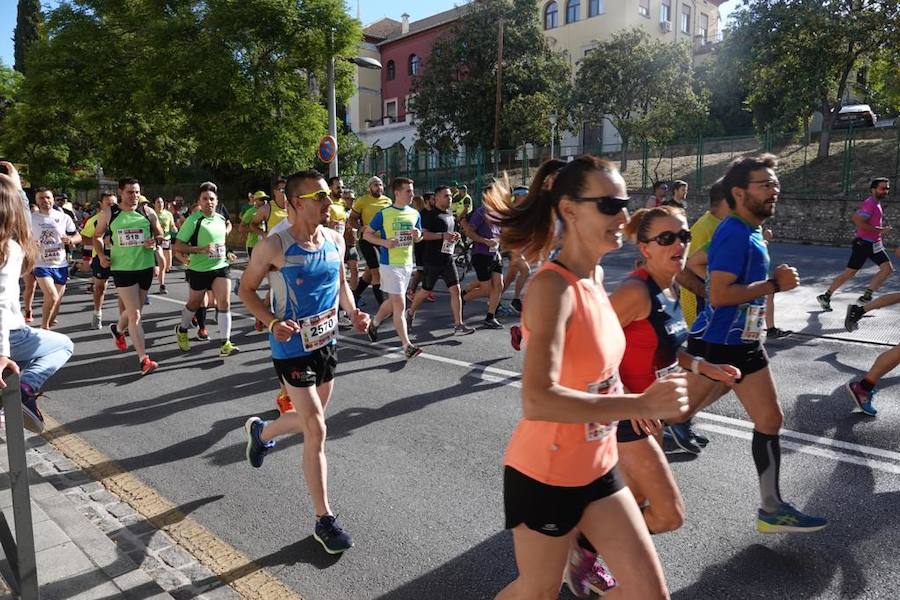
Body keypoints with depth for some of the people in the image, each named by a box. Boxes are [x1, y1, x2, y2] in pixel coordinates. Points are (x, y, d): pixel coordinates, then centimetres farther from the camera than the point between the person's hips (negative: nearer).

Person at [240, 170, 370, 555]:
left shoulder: (336, 240, 0)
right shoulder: (274, 246, -17)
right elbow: (246, 290, -7)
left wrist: (353, 312, -3)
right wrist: (272, 322, -23)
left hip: (327, 343, 7)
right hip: (292, 348, -6)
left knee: (311, 420, 21)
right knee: (316, 430, -6)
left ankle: (260, 431, 55)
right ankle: (324, 521, 9)